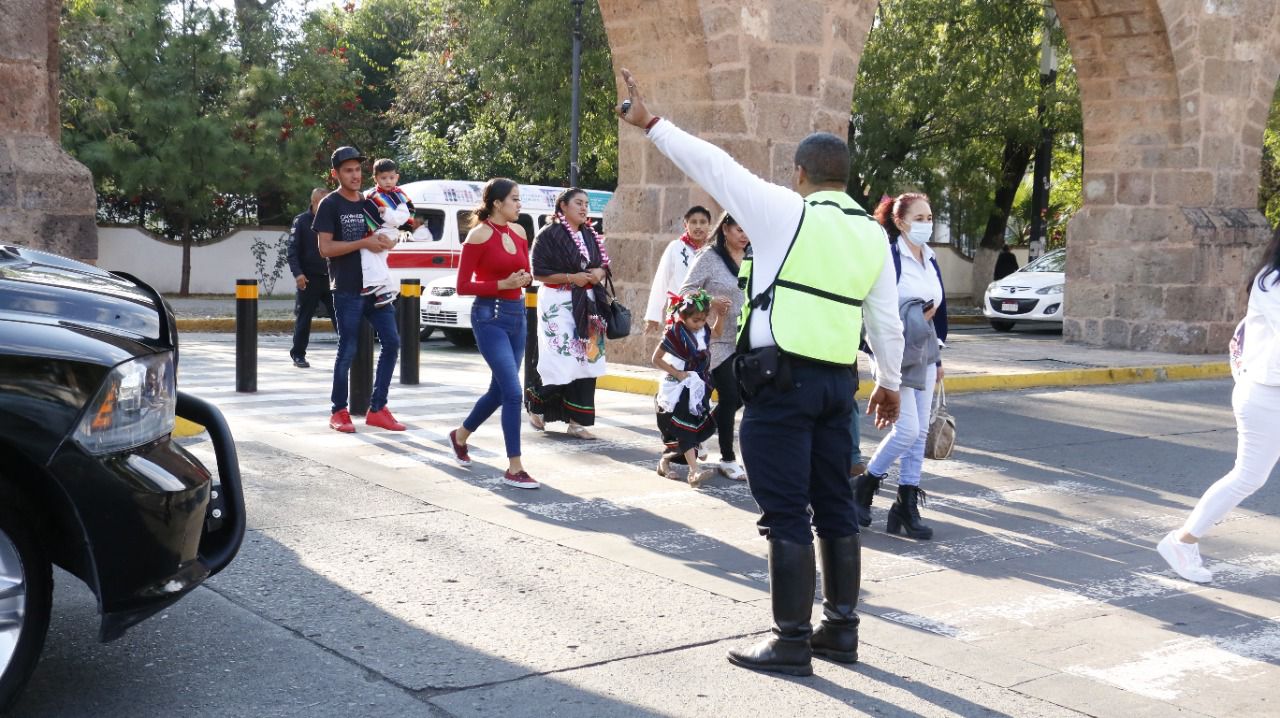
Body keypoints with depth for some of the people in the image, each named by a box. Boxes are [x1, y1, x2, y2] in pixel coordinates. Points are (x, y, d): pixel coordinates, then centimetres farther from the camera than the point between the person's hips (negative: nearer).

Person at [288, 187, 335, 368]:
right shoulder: (301, 221, -1)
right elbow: (293, 250, -4)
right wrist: (297, 273, -17)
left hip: (330, 278, 3)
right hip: (309, 279, -3)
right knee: (304, 318, 4)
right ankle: (298, 355, 14)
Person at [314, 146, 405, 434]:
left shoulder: (369, 203, 14)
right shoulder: (330, 205, -3)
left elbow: (384, 237, 22)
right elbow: (325, 248, -11)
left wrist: (385, 242, -3)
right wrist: (363, 243, -19)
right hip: (347, 291, -6)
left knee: (391, 342, 0)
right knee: (347, 351, -2)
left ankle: (377, 409, 8)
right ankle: (339, 412, 12)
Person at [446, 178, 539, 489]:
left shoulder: (518, 231, 9)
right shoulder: (479, 234, -10)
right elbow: (463, 286, -10)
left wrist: (524, 279, -3)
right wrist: (503, 285, -17)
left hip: (517, 314, 8)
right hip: (489, 317, -8)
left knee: (499, 390, 16)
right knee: (513, 392, -13)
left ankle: (460, 436, 41)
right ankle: (514, 469, -7)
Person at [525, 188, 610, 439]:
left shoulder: (590, 234, 12)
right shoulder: (549, 234, -7)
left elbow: (603, 263, 19)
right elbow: (539, 272, -10)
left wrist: (599, 273, -3)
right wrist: (571, 278, -17)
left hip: (586, 305, 6)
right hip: (558, 303, -6)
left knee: (585, 362, 2)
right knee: (559, 361, -10)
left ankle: (576, 421, 8)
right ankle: (536, 407, 16)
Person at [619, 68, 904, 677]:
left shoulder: (785, 212, -8)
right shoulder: (873, 235, 9)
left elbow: (712, 165, -6)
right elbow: (887, 321, 13)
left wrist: (649, 123, 3)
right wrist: (890, 382, 26)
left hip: (780, 380, -6)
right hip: (838, 382, 7)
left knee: (787, 515, -2)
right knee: (835, 509, 15)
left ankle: (791, 640, 4)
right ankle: (841, 627, 24)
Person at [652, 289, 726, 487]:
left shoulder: (703, 330, 1)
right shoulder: (675, 333, -17)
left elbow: (717, 332, 25)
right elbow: (656, 358, -11)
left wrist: (720, 315, 8)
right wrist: (677, 373, -16)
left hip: (699, 389, 7)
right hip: (680, 391, -7)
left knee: (699, 428, 13)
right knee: (686, 430, -11)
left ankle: (665, 460, 28)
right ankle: (694, 472, -18)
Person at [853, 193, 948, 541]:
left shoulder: (930, 260, 12)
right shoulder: (888, 257, -11)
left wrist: (938, 357, 19)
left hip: (924, 353, 7)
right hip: (897, 354, -7)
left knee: (920, 432, 6)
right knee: (907, 429, -11)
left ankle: (907, 506, 13)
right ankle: (864, 486, 10)